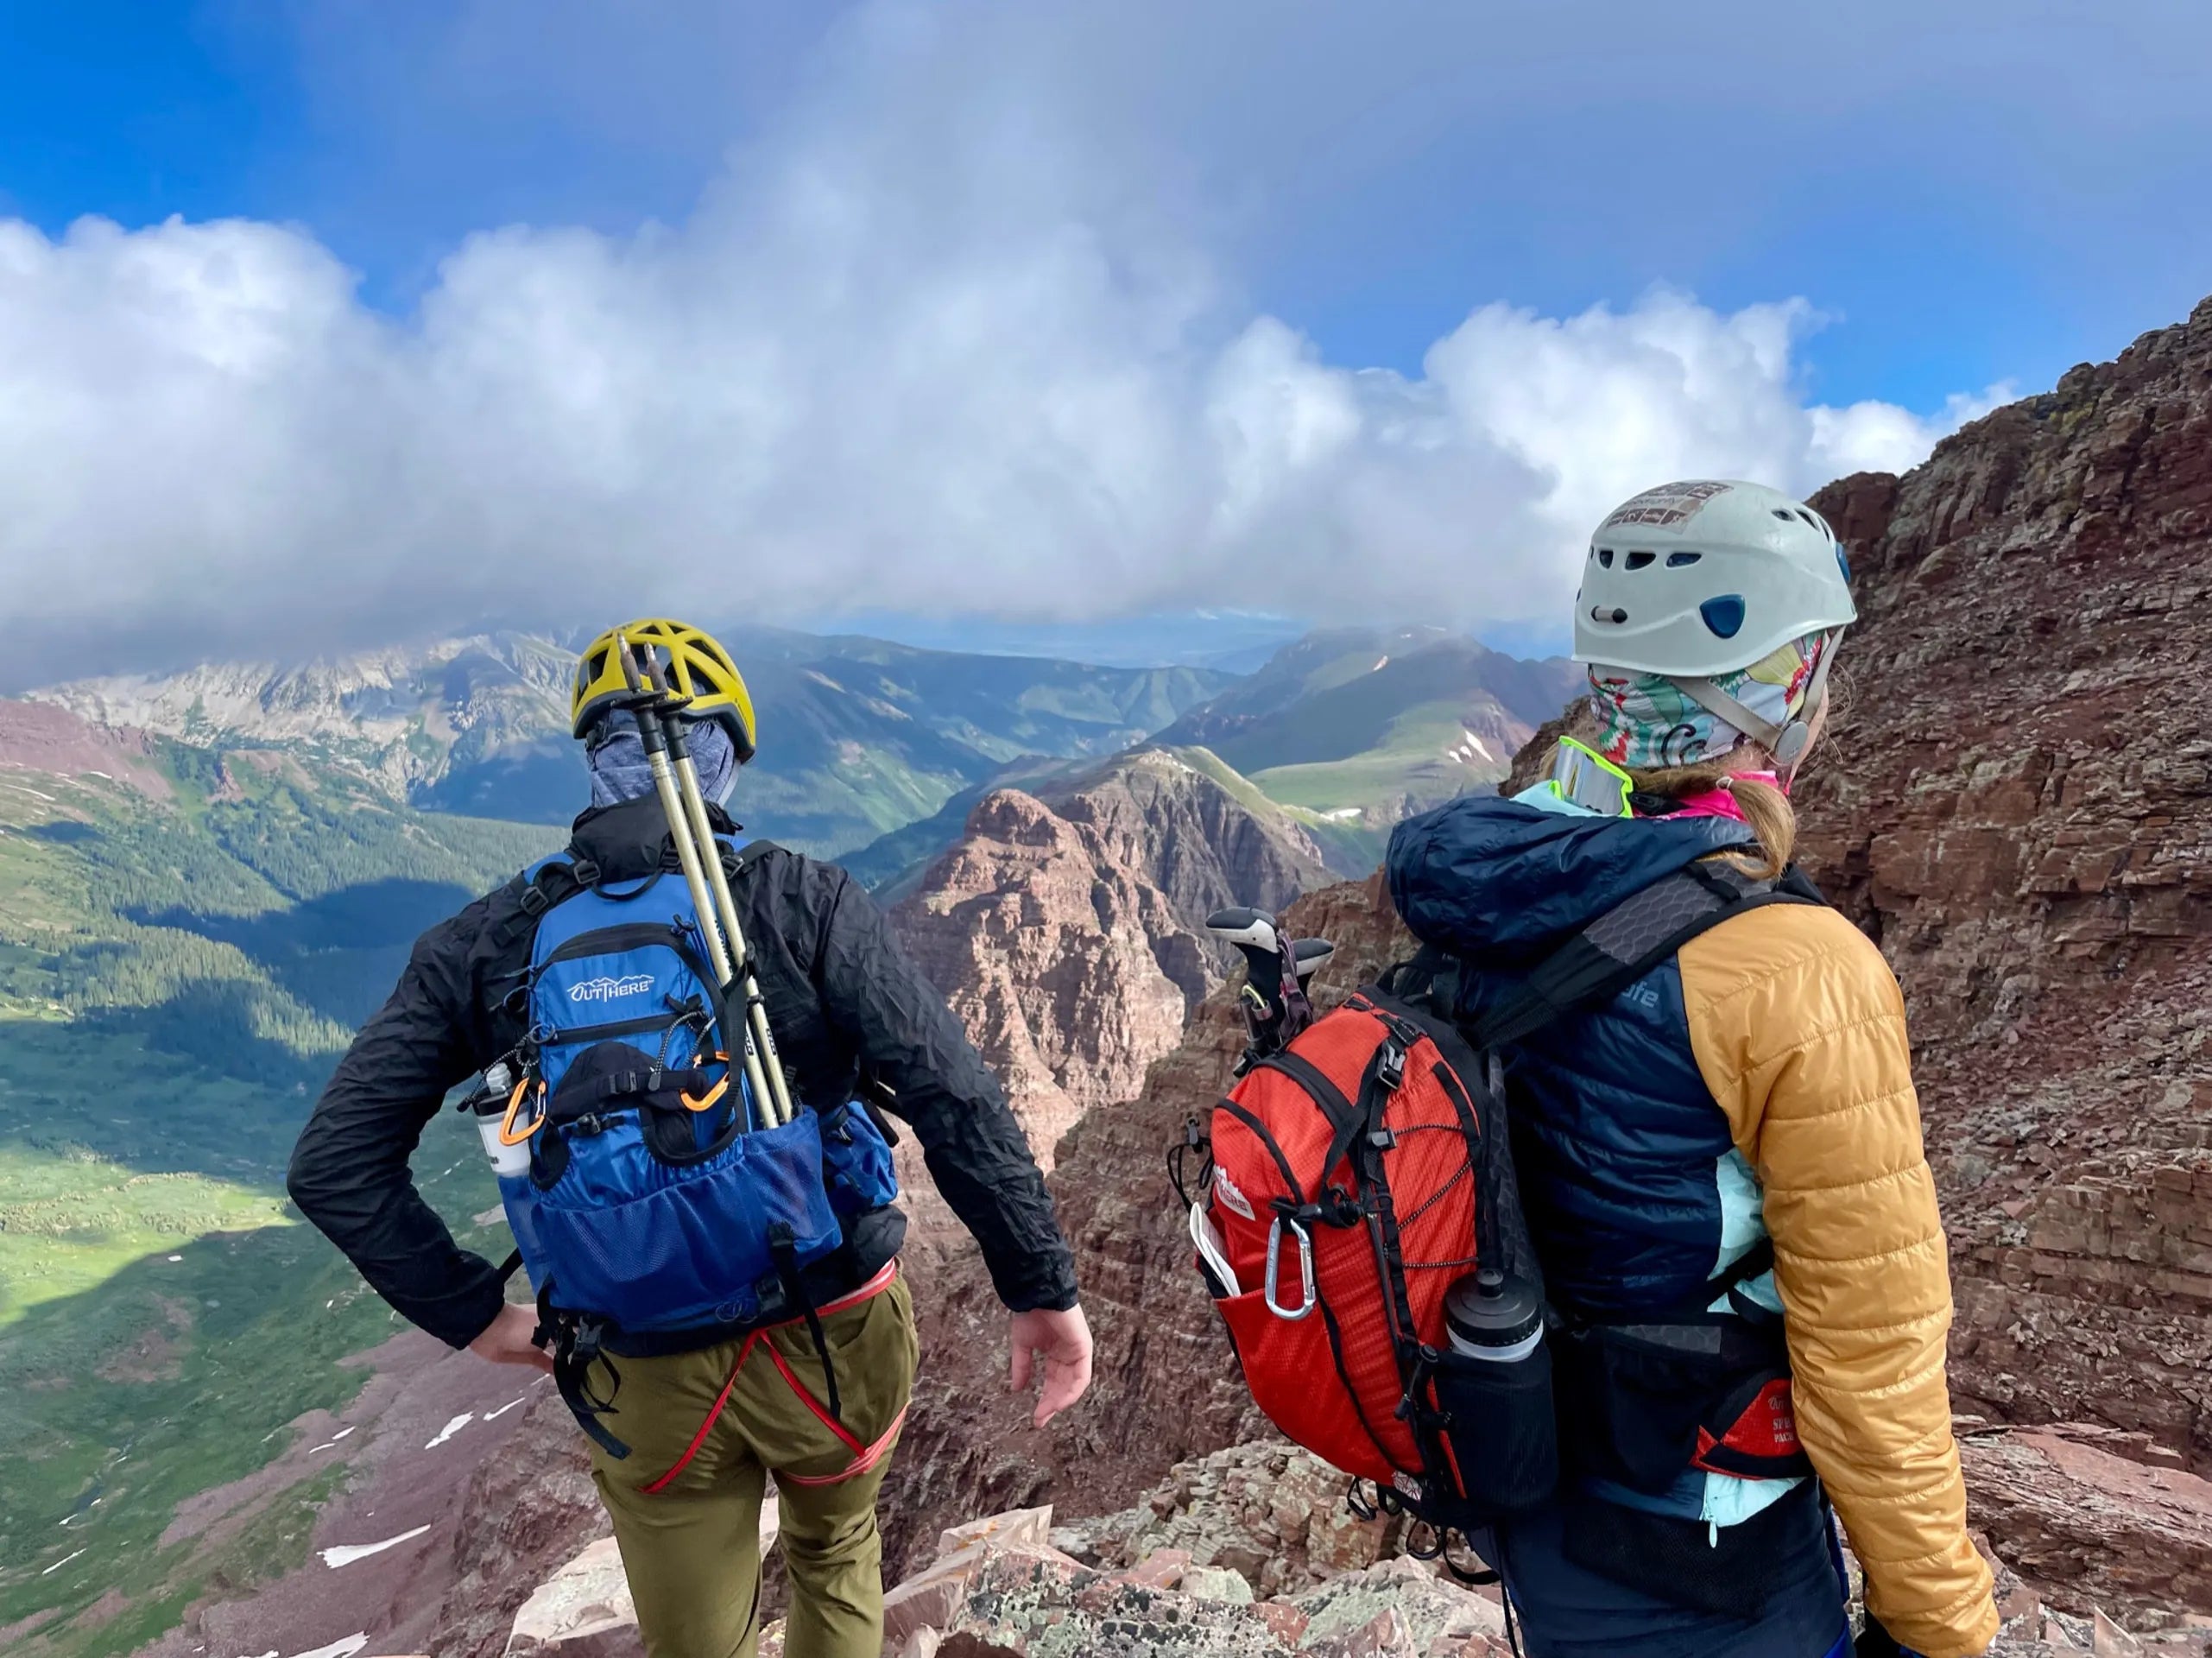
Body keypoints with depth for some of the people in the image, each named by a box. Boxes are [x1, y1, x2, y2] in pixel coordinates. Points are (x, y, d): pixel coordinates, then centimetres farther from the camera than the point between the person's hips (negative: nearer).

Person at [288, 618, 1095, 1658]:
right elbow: (952, 1099, -20)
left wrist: (473, 1316, 3)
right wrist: (1044, 1290, -11)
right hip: (834, 1338, 0)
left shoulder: (491, 939, -6)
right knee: (835, 1551, 32)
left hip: (648, 1385, 1)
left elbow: (334, 1165, -5)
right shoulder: (801, 899, -13)